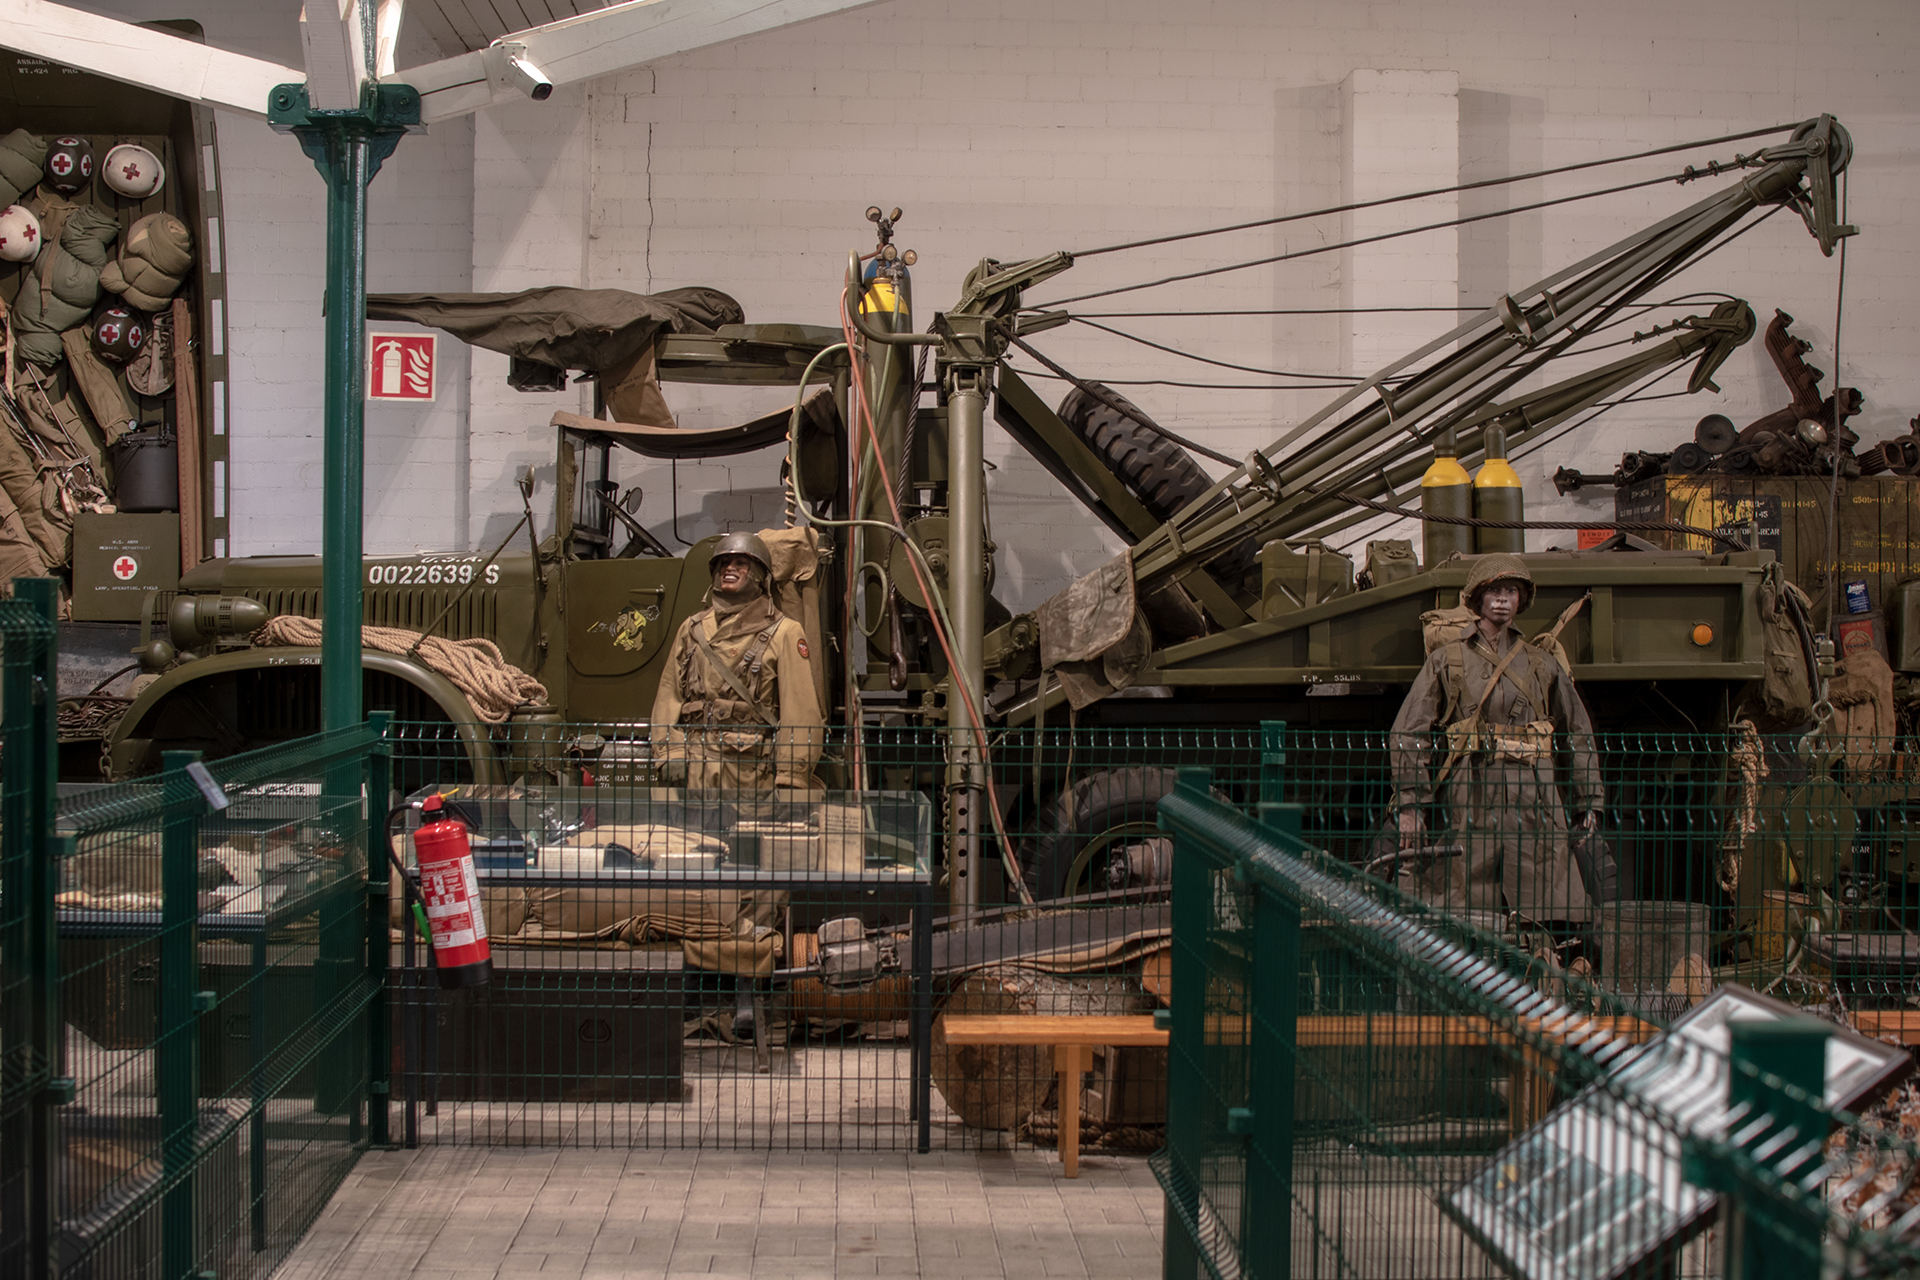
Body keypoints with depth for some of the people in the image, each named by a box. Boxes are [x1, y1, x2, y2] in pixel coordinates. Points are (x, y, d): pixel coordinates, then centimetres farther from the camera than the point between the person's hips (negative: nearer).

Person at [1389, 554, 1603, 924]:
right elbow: (1408, 735, 4)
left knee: (1557, 919, -7)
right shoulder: (1446, 661, 9)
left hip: (1534, 800, 2)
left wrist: (1590, 803, 16)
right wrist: (1409, 805, -4)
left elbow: (1578, 734, 22)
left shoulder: (1542, 664, 16)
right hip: (1471, 799, -2)